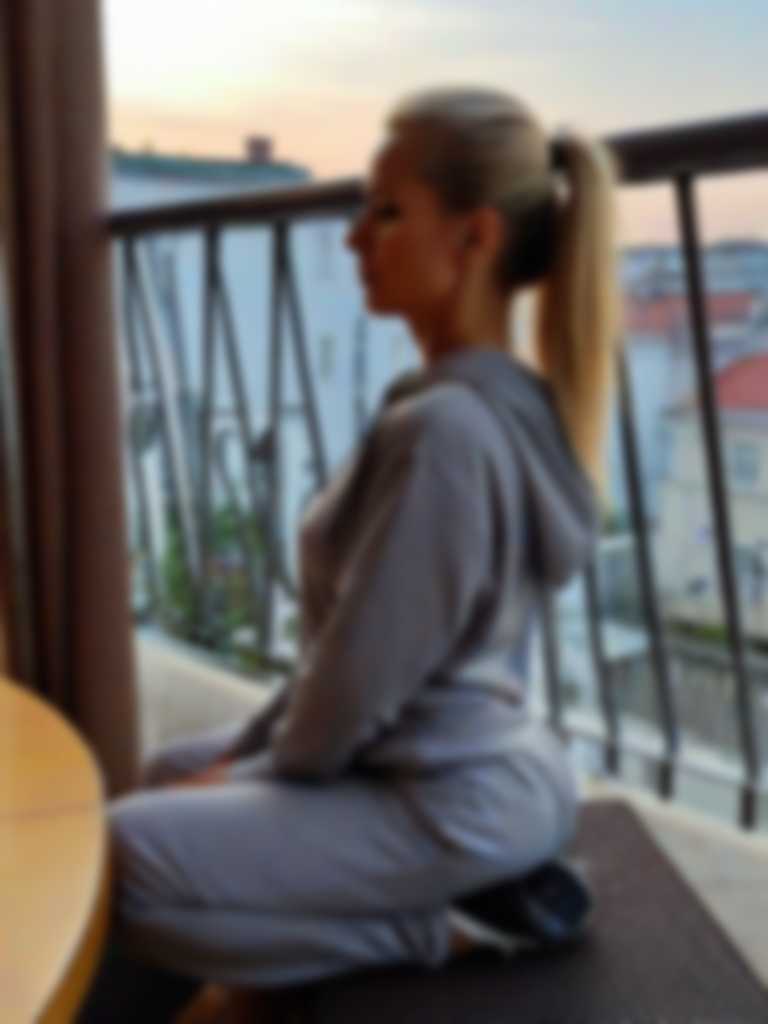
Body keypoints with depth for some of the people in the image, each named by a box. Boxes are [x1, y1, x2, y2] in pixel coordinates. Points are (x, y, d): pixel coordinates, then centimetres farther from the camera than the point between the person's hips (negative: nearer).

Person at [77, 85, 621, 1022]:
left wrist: (273, 768, -3)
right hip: (465, 762, 10)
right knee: (173, 774, 22)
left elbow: (364, 672, -23)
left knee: (120, 856, -9)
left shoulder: (442, 428, -27)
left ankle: (441, 931, -4)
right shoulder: (509, 402, 3)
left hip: (445, 803, -9)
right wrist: (248, 742, 9)